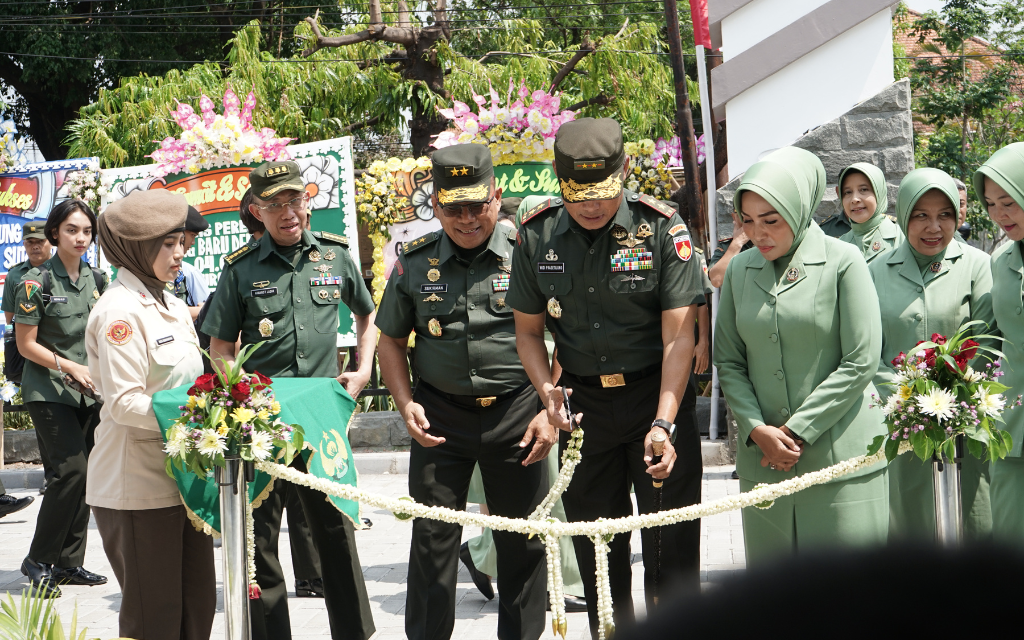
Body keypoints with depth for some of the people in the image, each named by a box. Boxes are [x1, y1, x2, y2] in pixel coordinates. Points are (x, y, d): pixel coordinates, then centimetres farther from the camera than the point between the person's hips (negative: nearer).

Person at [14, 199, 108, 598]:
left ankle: (69, 563, 13)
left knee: (86, 473, 3)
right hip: (49, 391, -6)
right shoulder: (37, 282, -8)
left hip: (89, 392, 6)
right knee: (72, 469, -16)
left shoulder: (96, 280, 9)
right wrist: (71, 368, -15)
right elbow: (27, 345, -7)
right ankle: (38, 561, -3)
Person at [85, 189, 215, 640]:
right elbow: (123, 403, -20)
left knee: (197, 602, 13)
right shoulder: (119, 311, -13)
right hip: (137, 487, -9)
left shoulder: (174, 308, 15)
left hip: (183, 478, 9)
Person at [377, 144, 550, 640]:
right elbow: (391, 340, 12)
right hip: (440, 416, 1)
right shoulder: (415, 262, 2)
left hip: (516, 411, -1)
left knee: (522, 541, 6)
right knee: (432, 539, 3)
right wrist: (406, 406, -2)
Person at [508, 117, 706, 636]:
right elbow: (528, 329, 7)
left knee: (671, 544, -2)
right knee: (594, 545, 11)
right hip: (582, 403, 3)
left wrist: (663, 423, -23)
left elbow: (678, 334, -14)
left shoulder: (661, 228, -12)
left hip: (655, 395, -3)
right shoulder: (536, 235, -2)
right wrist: (547, 391, -12)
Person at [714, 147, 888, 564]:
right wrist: (757, 430, -7)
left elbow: (860, 362, -8)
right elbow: (728, 361, 9)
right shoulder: (740, 270, 8)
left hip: (840, 459, -4)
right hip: (763, 462, 4)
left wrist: (797, 431, -10)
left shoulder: (842, 263, -5)